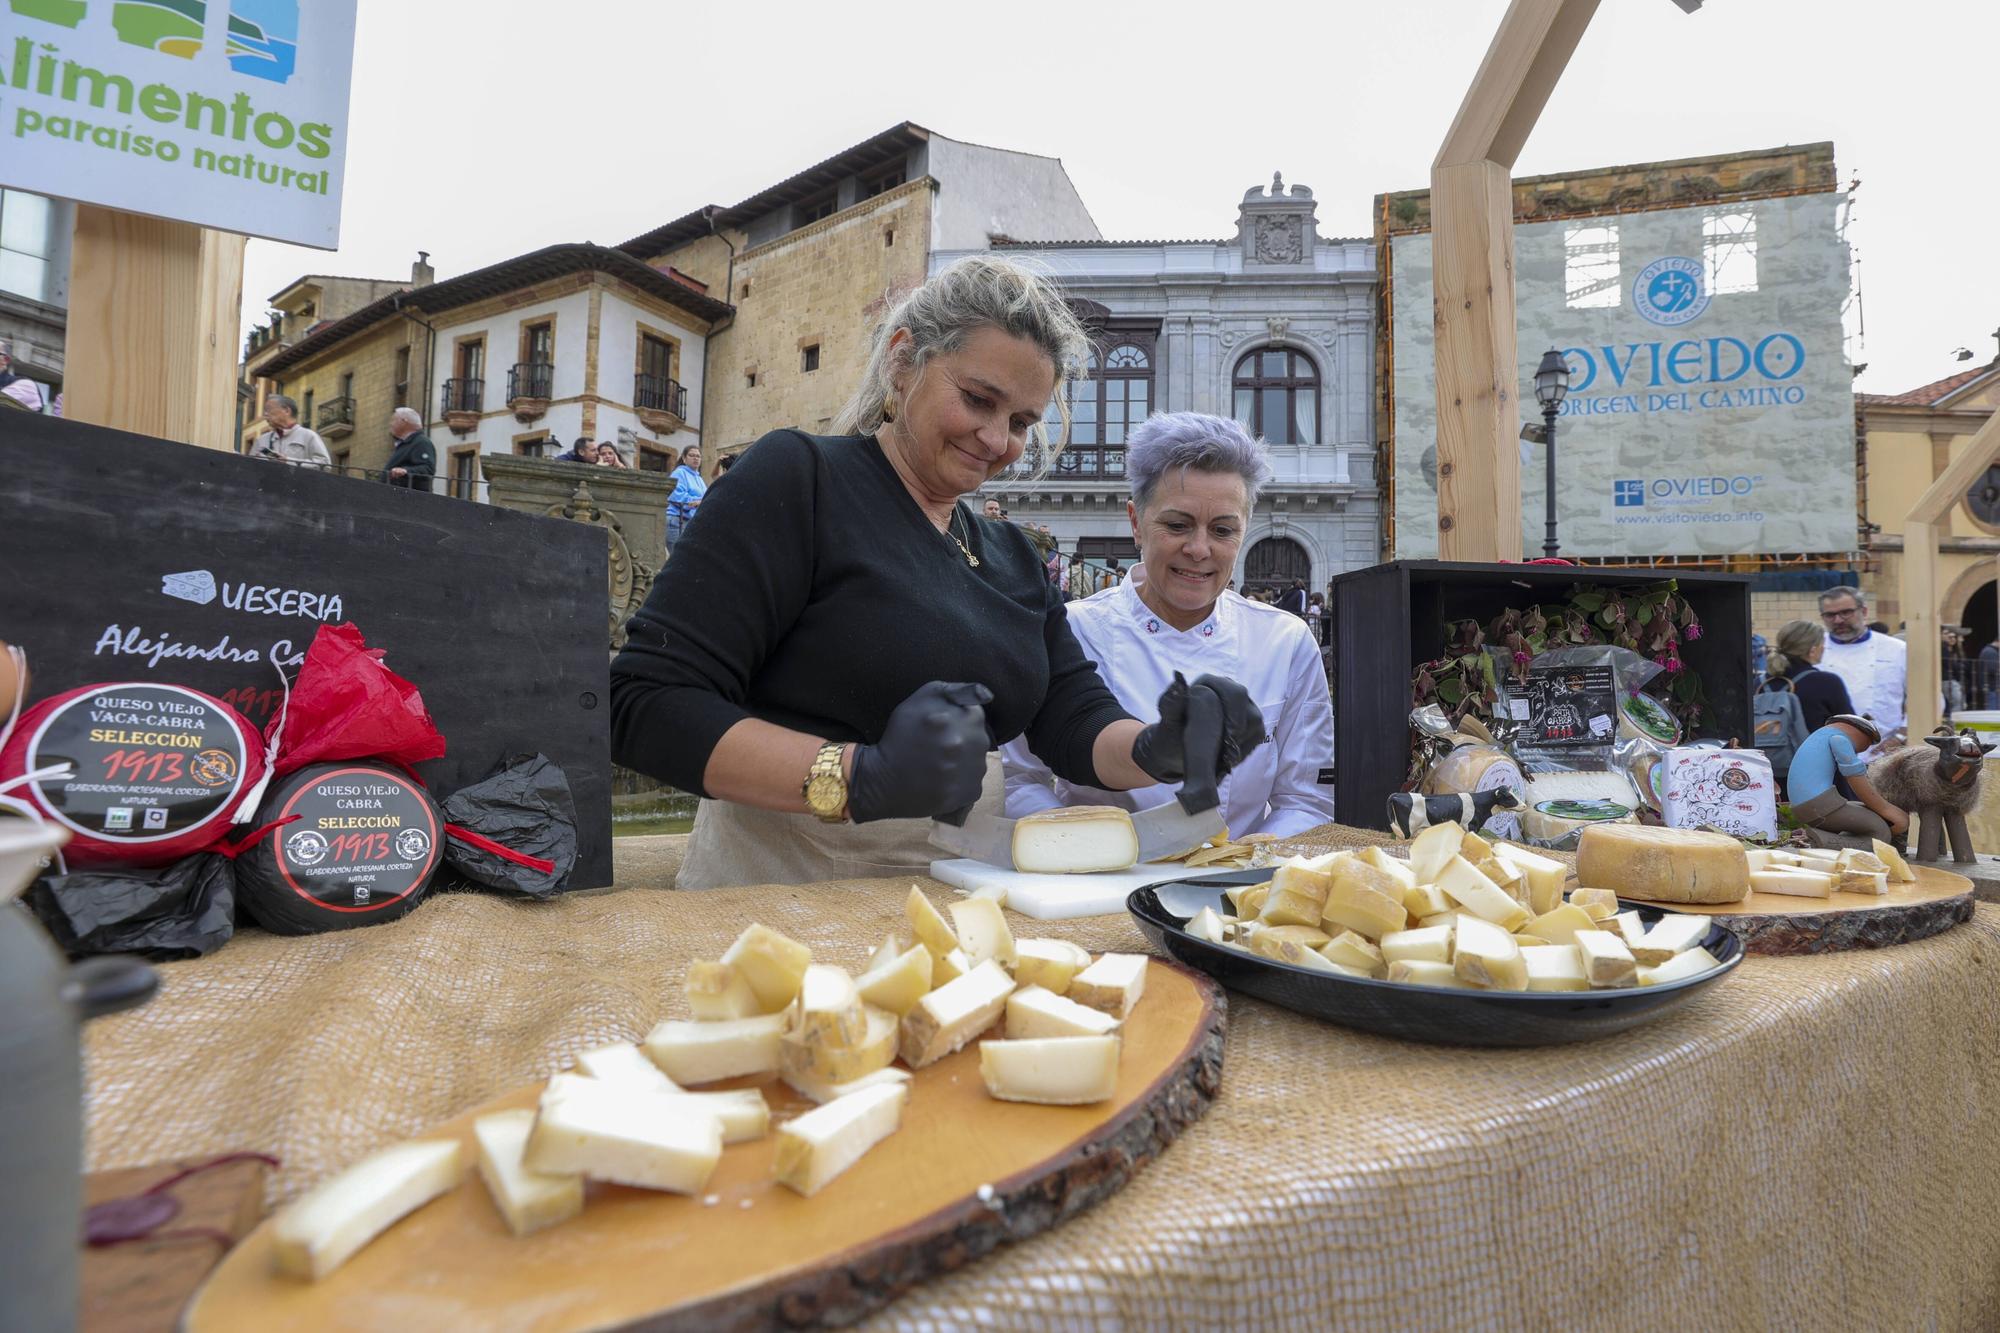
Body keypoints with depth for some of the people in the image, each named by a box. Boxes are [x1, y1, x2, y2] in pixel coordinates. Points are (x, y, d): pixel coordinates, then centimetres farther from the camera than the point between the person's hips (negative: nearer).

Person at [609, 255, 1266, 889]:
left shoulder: (1013, 556, 15)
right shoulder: (796, 477, -7)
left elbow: (1078, 724, 8)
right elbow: (643, 705, -14)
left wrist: (1161, 748, -13)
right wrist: (858, 779, -25)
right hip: (780, 892, -5)